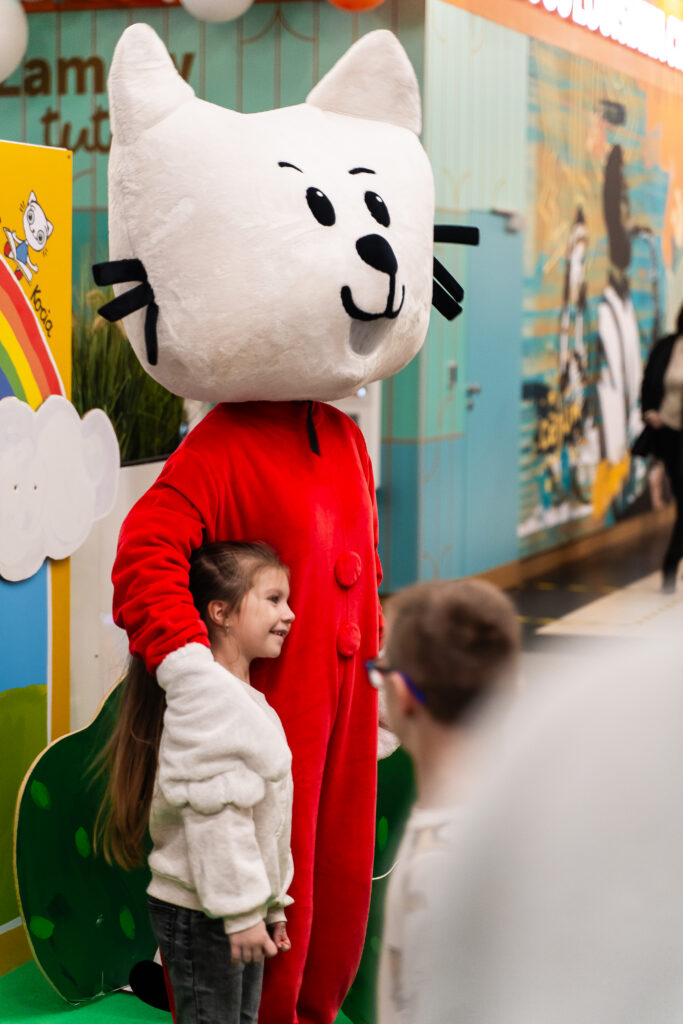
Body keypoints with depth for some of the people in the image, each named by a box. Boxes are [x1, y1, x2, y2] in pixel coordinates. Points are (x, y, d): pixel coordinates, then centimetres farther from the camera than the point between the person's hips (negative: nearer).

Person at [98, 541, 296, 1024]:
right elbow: (214, 819, -25)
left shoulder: (245, 700, 13)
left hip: (241, 908, 10)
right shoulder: (205, 702, -21)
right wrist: (240, 912, -23)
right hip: (200, 915, -10)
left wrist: (271, 903, 20)